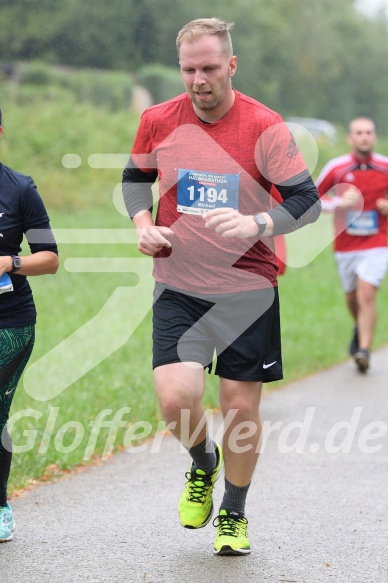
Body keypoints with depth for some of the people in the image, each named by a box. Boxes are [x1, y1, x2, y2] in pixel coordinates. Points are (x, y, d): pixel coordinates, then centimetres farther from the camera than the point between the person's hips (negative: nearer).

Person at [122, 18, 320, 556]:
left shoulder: (265, 127, -10)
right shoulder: (158, 121, -1)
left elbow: (307, 202, -12)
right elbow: (136, 177, 18)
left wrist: (256, 224, -29)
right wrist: (143, 224, -1)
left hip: (248, 289, -1)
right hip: (178, 287, 1)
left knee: (241, 406, 2)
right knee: (176, 399, -15)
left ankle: (233, 515, 27)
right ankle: (202, 465, 21)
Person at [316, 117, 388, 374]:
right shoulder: (336, 168, -5)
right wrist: (339, 203, -16)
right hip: (345, 245, 2)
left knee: (367, 294, -17)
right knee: (352, 297, 15)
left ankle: (364, 350, -16)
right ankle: (360, 329, 46)